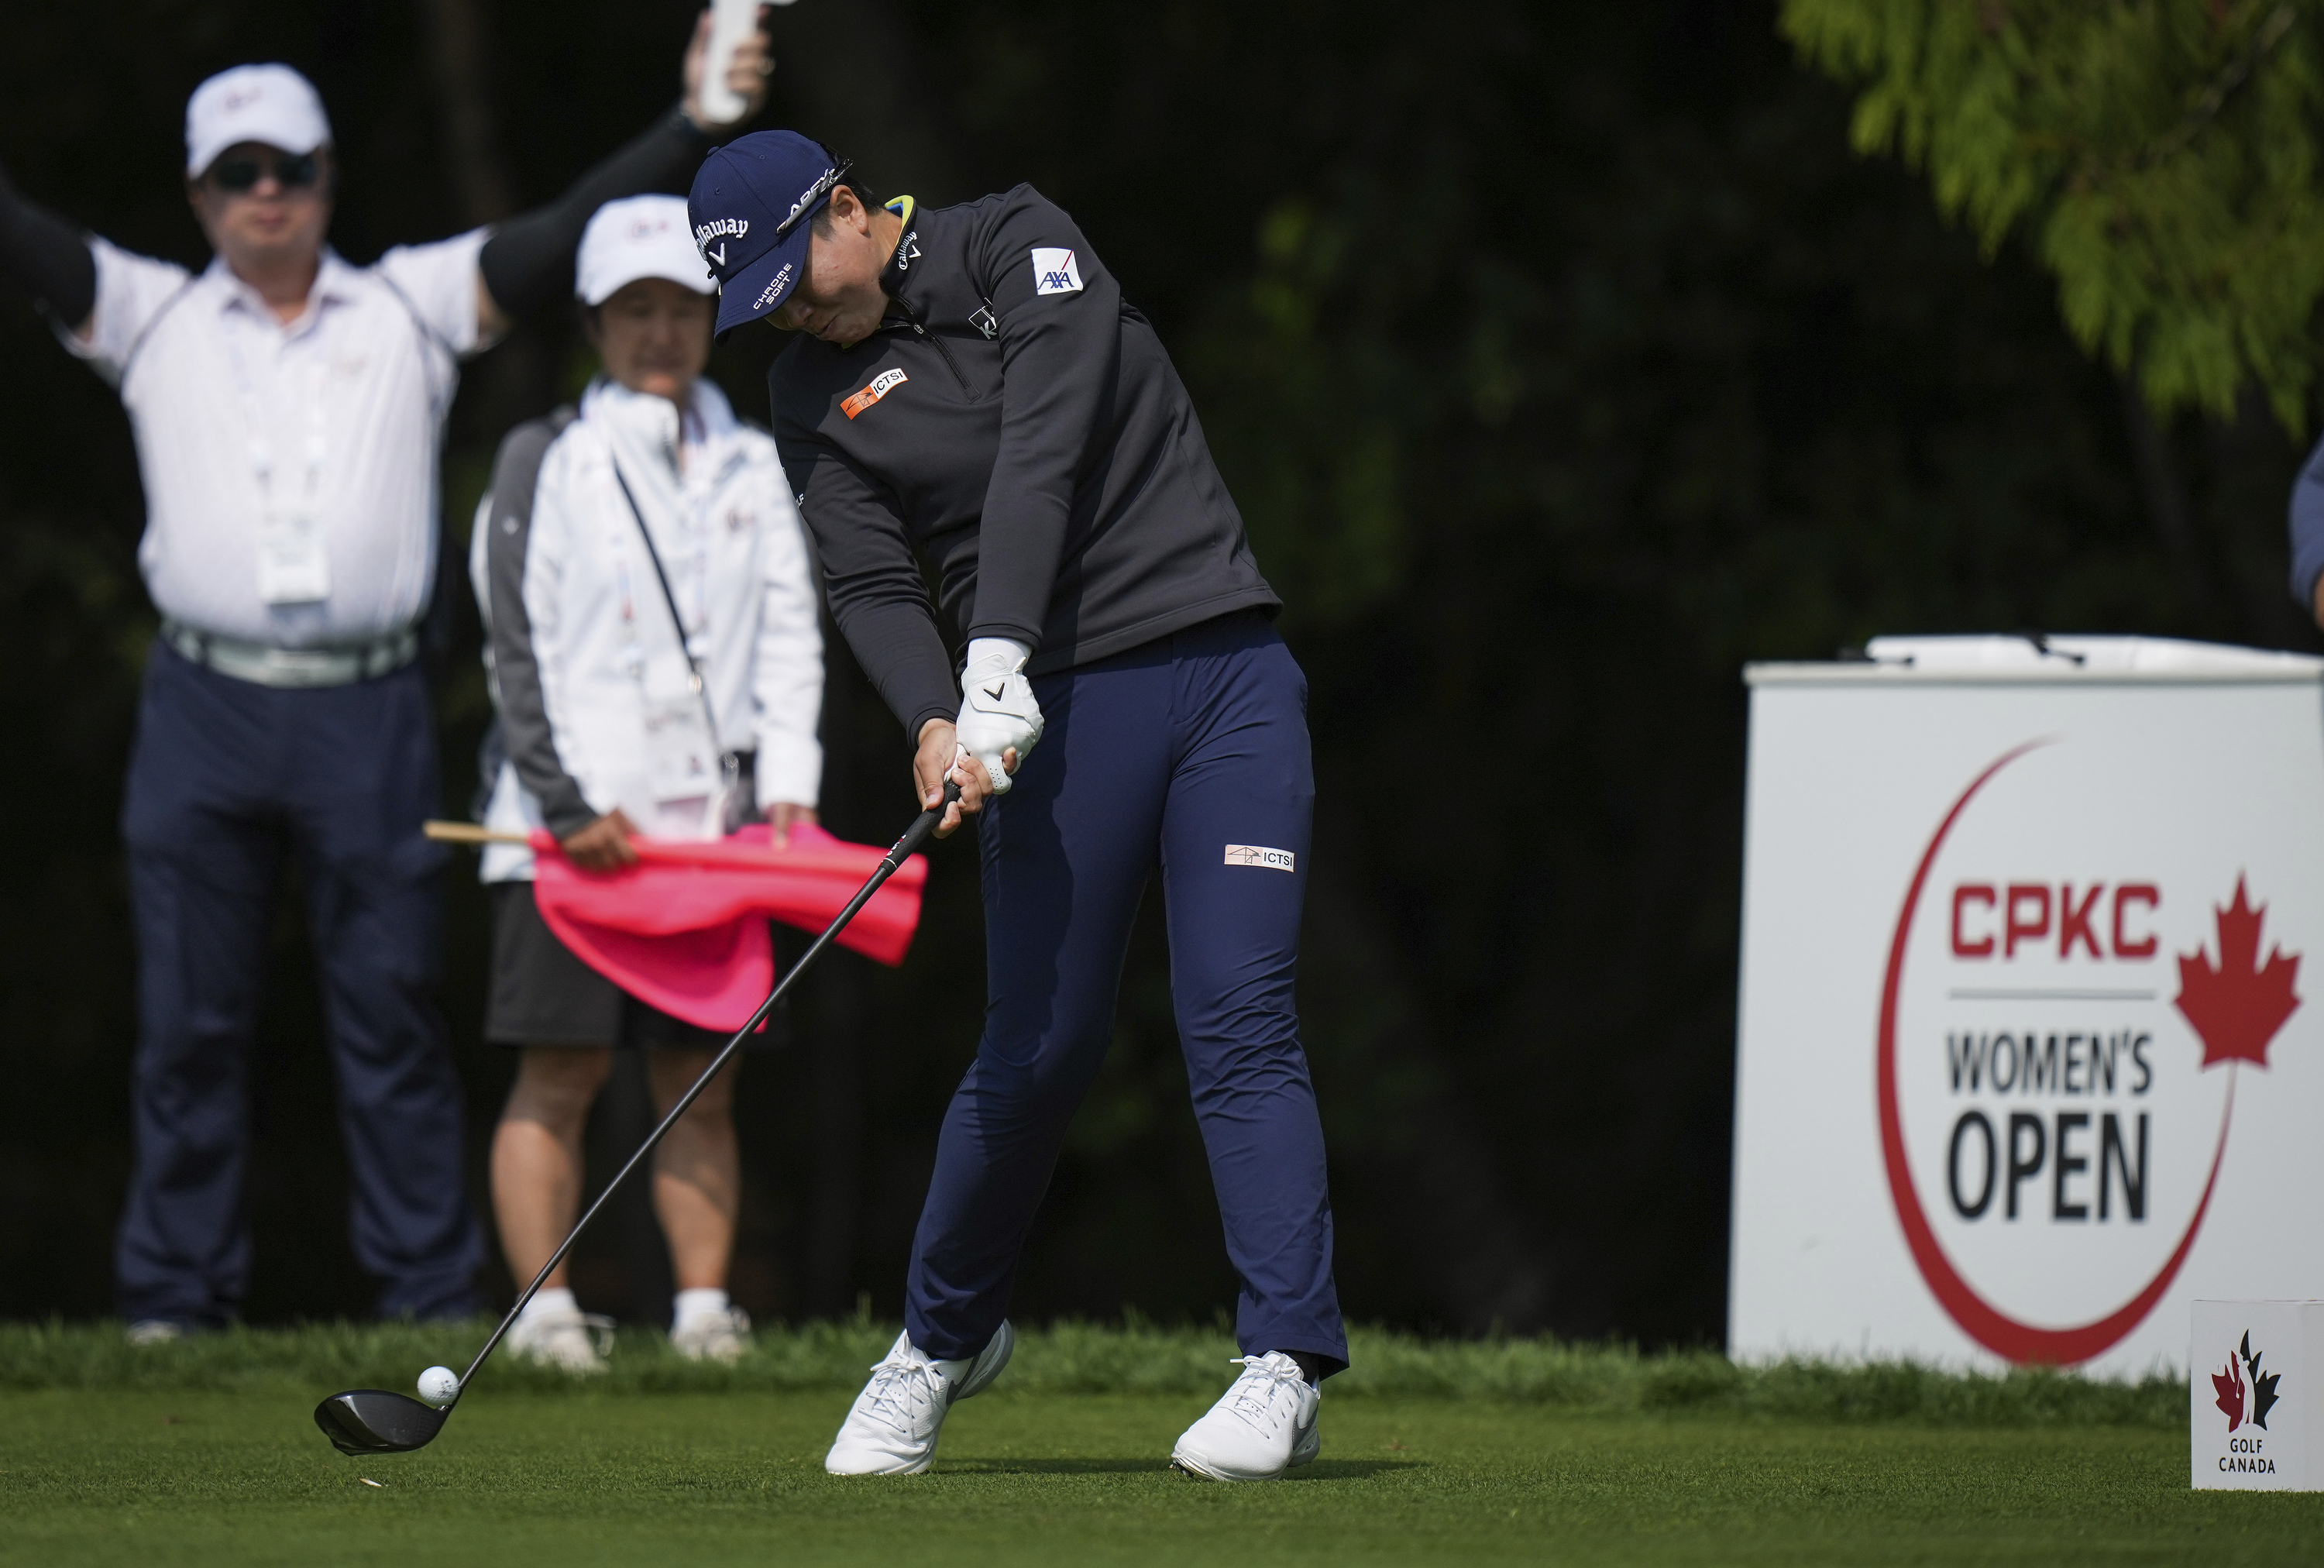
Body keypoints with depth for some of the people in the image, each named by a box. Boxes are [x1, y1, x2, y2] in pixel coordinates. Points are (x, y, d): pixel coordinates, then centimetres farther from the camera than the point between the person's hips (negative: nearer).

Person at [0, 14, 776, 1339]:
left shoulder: (414, 306, 12)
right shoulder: (149, 316, 11)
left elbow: (570, 233, 5)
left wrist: (698, 127, -6)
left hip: (369, 717, 0)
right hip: (205, 715, 1)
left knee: (393, 1014, 1)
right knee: (191, 1022, 3)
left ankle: (434, 1292, 3)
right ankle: (176, 1300, 8)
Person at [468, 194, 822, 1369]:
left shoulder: (750, 469, 15)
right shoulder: (545, 464, 4)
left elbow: (791, 639, 12)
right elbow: (519, 649, -2)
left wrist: (787, 786, -2)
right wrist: (573, 804, -10)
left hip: (714, 821, 3)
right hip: (571, 822, -3)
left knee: (700, 1081, 3)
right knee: (559, 1075, -5)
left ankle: (703, 1306, 5)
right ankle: (544, 1309, -3)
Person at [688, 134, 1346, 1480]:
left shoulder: (1021, 247, 0)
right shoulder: (817, 393, 8)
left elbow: (1042, 452, -12)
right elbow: (872, 584, -1)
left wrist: (999, 660, -20)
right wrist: (935, 721, -22)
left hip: (1225, 673, -2)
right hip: (1062, 712, 2)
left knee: (1240, 1019, -12)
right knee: (1038, 1051, -1)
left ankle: (1286, 1369, -16)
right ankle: (946, 1339, 20)